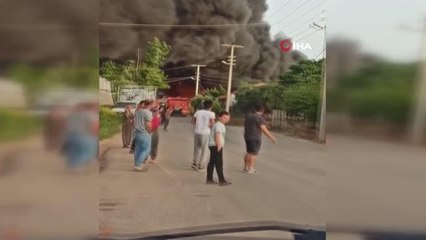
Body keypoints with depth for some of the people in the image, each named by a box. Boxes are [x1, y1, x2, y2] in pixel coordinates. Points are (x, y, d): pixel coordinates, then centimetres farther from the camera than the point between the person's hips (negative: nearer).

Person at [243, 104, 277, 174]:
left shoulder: (248, 115, 6)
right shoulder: (260, 118, -16)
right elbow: (264, 130, -20)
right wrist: (272, 138, -16)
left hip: (247, 136, 7)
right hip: (255, 138, -7)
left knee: (249, 152, 17)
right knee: (254, 153, 3)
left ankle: (246, 167, 22)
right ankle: (250, 169, 7)